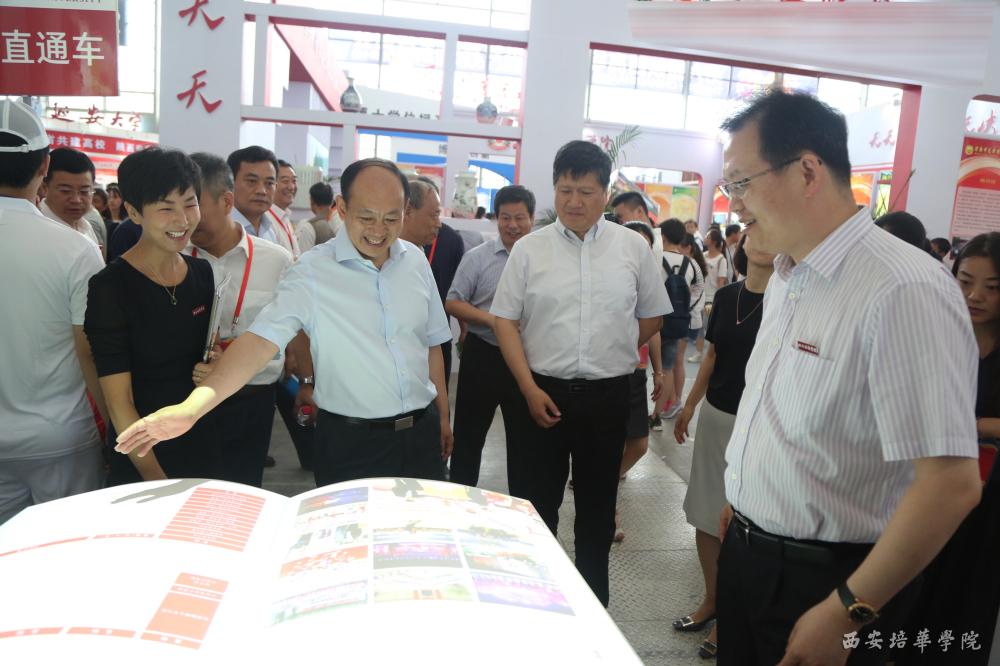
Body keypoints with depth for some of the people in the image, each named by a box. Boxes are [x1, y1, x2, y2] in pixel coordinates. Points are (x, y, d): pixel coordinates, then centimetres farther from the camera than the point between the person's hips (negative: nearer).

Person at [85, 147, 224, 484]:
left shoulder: (202, 272, 1)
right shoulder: (110, 287, -16)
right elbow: (119, 404, -16)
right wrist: (154, 476, -16)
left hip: (205, 449, 5)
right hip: (140, 463, -5)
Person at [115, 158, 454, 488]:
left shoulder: (415, 261, 1)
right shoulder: (311, 273, -13)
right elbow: (260, 340, -22)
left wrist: (443, 416, 13)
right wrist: (190, 409, -34)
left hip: (422, 432, 4)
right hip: (351, 442, -4)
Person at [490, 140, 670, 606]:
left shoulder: (632, 247, 2)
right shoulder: (529, 249, -1)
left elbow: (652, 315, 12)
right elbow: (505, 319, -2)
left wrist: (614, 355, 6)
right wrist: (529, 388, -9)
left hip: (607, 396, 1)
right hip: (543, 393, -1)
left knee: (598, 504, 16)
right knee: (534, 502, 9)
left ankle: (592, 600, 35)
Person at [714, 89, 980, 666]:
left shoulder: (903, 291, -24)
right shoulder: (786, 278, 4)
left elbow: (952, 483, -26)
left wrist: (847, 614, -20)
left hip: (823, 577, -8)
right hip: (746, 552, 8)